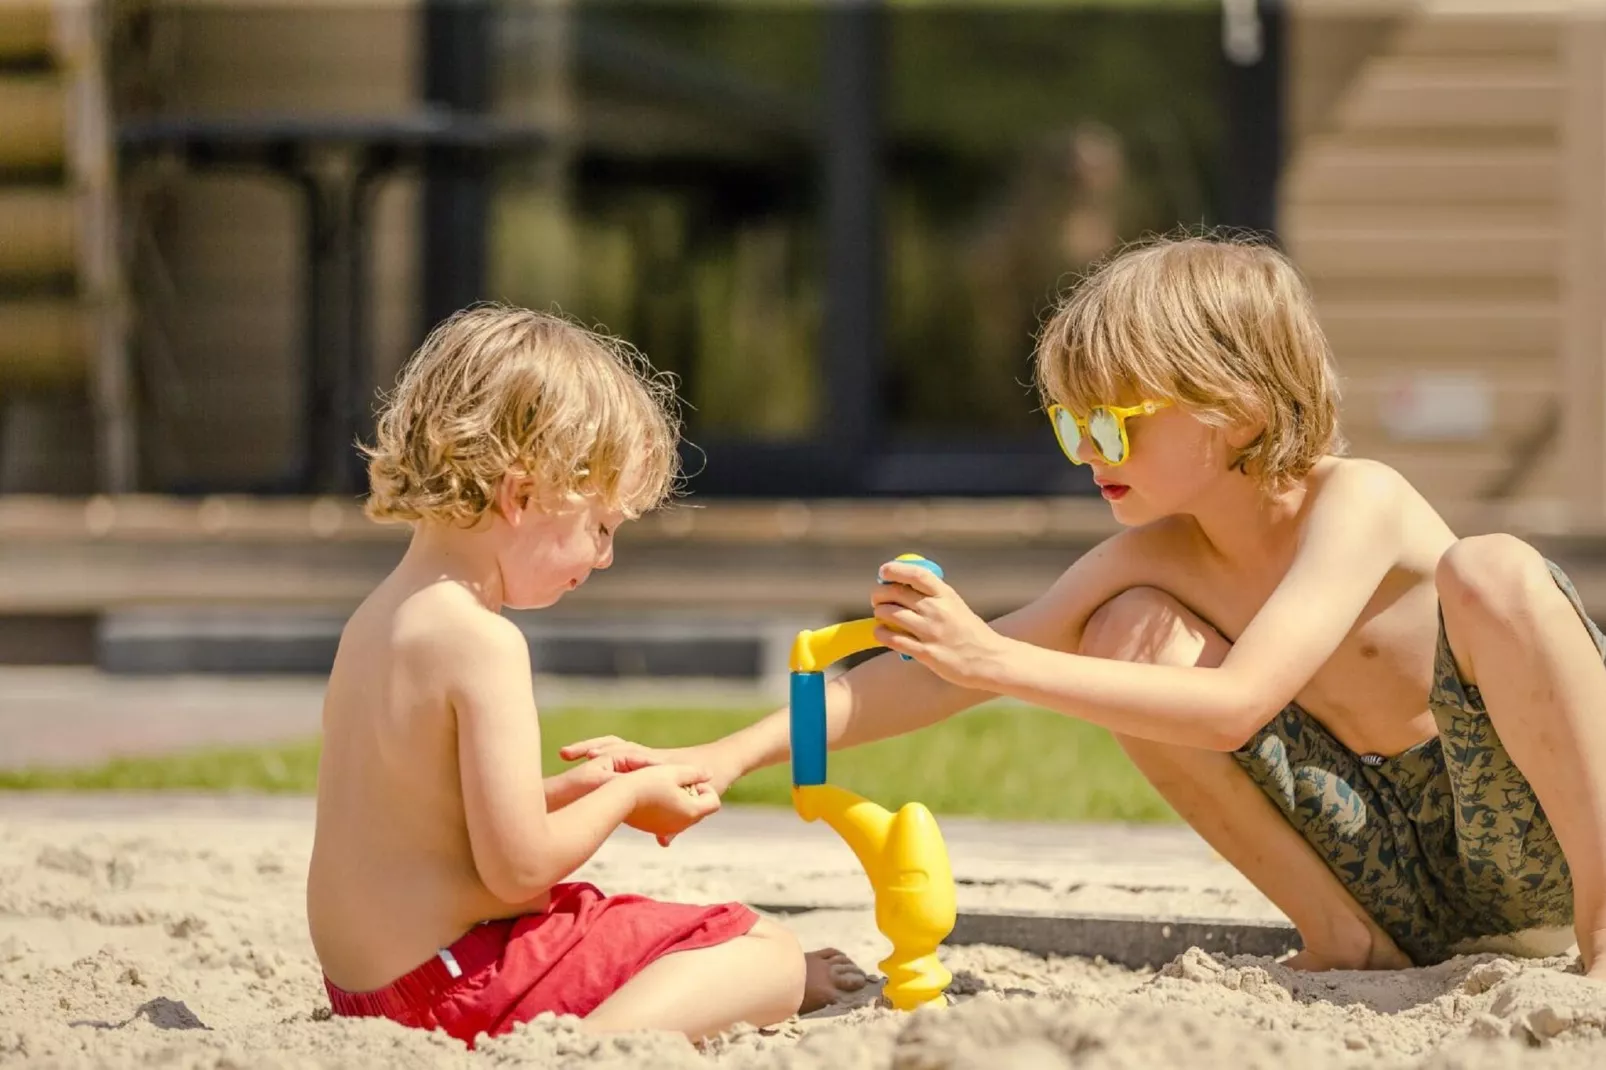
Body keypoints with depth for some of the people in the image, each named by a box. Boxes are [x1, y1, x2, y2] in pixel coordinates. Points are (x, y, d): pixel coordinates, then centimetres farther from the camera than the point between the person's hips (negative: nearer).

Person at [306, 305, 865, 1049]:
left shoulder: (377, 619, 10)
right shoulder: (481, 642, -21)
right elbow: (517, 865, -23)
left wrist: (567, 790, 11)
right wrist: (626, 799, -6)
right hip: (462, 984, -10)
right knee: (770, 956, -12)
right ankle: (603, 1041, -34)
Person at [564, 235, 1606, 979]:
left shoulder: (1356, 504, -20)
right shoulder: (1154, 559, -1)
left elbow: (1234, 705, -34)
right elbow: (951, 672, -5)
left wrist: (998, 659, -37)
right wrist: (730, 755, -16)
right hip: (1401, 886, 6)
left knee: (1493, 570, -34)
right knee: (1126, 634, -9)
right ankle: (1342, 936, -4)